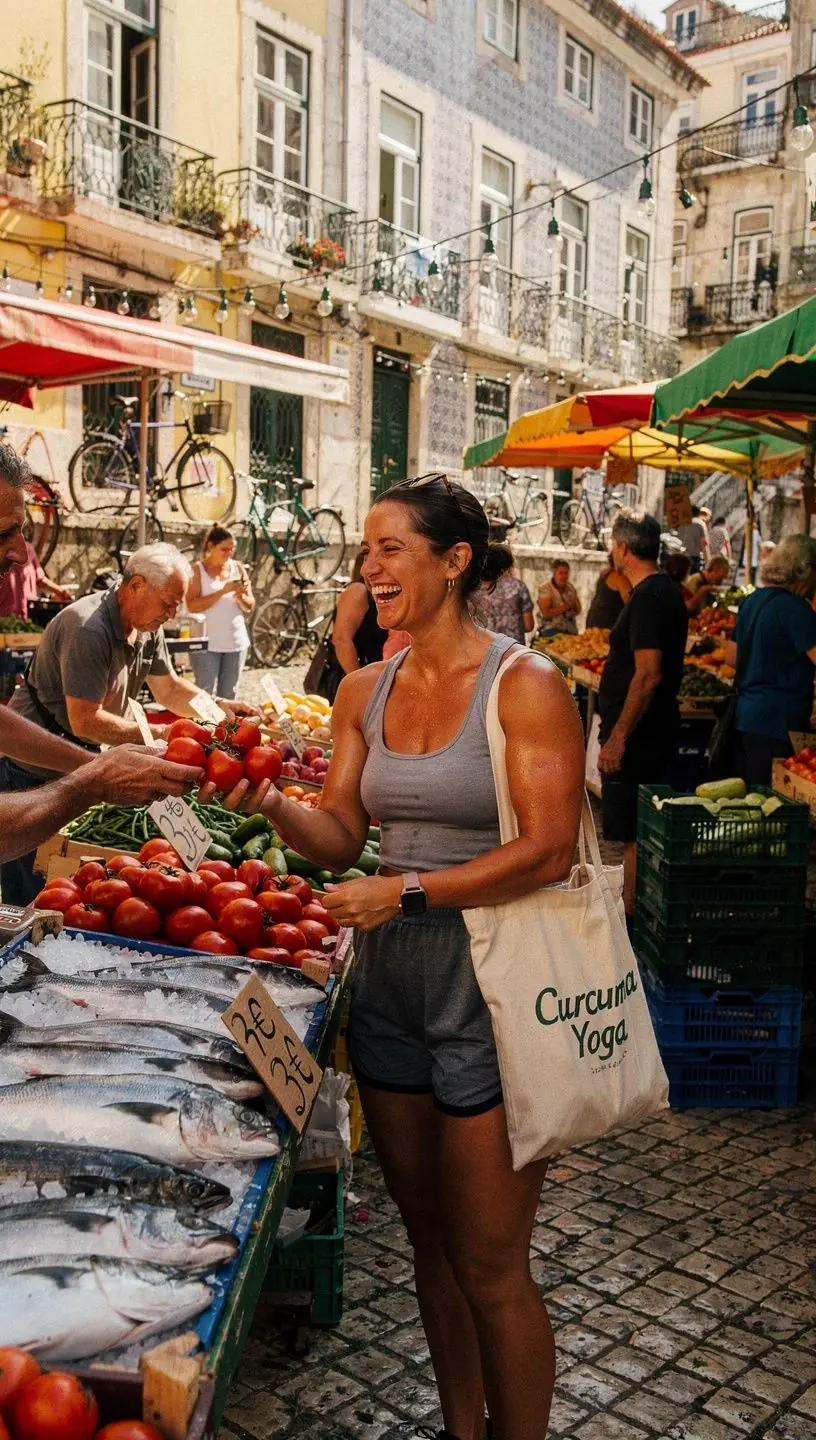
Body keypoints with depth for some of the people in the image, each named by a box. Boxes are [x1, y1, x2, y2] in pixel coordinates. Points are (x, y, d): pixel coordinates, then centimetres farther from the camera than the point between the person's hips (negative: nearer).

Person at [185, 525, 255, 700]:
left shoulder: (238, 568, 8)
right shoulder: (198, 570, -3)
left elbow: (250, 607, 9)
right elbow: (192, 606, -15)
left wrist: (240, 596, -13)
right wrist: (223, 591, -21)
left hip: (236, 642, 4)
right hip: (206, 643, -4)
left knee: (229, 695, 9)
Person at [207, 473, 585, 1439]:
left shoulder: (525, 686, -11)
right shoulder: (365, 692, 7)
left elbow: (548, 852, -16)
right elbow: (341, 838, 7)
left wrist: (408, 890, -19)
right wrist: (274, 808, -12)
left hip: (489, 981, -6)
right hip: (389, 976, 6)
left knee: (488, 1268, 5)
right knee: (430, 1239, 19)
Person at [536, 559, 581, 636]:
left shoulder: (571, 588, 10)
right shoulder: (545, 589, -7)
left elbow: (578, 611, 12)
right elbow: (546, 612, -15)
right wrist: (565, 607, -12)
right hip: (552, 630, -5)